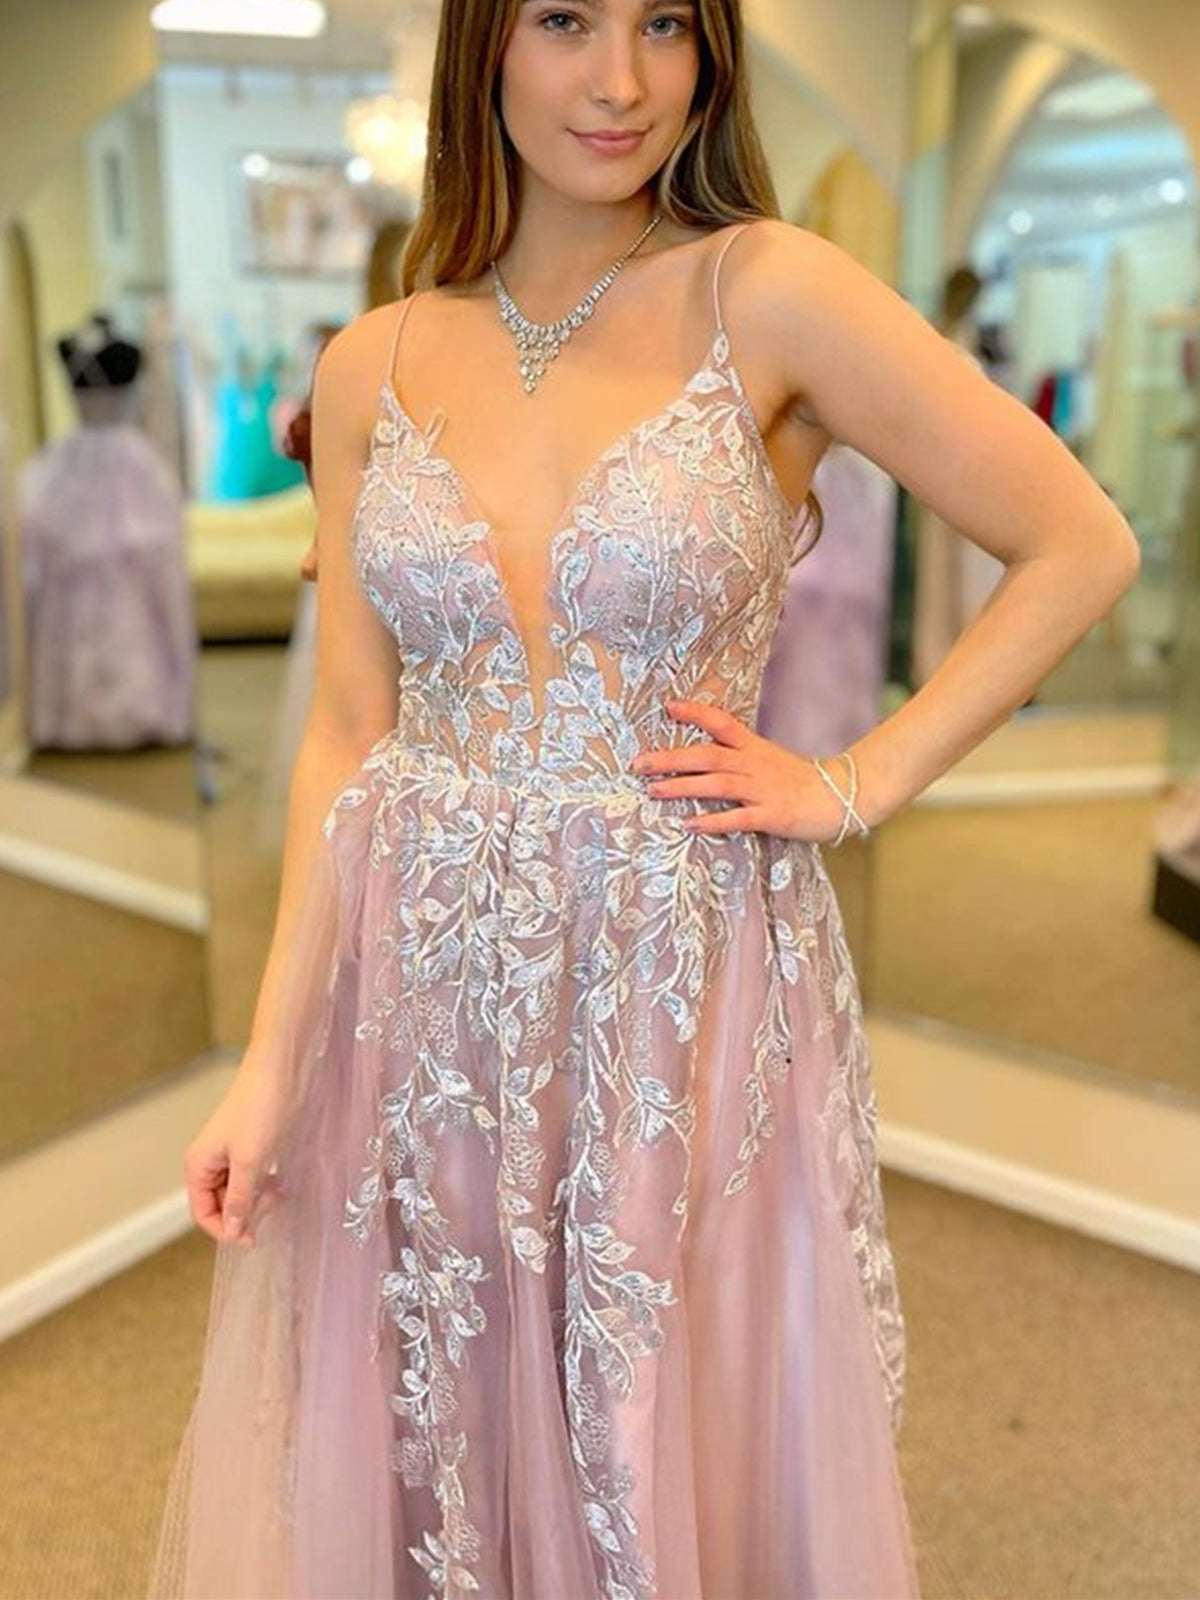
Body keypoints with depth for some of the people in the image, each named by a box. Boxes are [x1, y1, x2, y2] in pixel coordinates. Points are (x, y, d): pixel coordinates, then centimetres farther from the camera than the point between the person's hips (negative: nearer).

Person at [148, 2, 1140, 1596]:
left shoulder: (768, 294, -6)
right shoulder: (372, 366, 3)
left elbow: (1081, 547, -3)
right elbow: (346, 734, 3)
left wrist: (858, 782, -7)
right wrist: (272, 1060, -1)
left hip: (690, 985, -2)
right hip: (425, 989, 3)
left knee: (679, 1451, 15)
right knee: (432, 1453, 18)